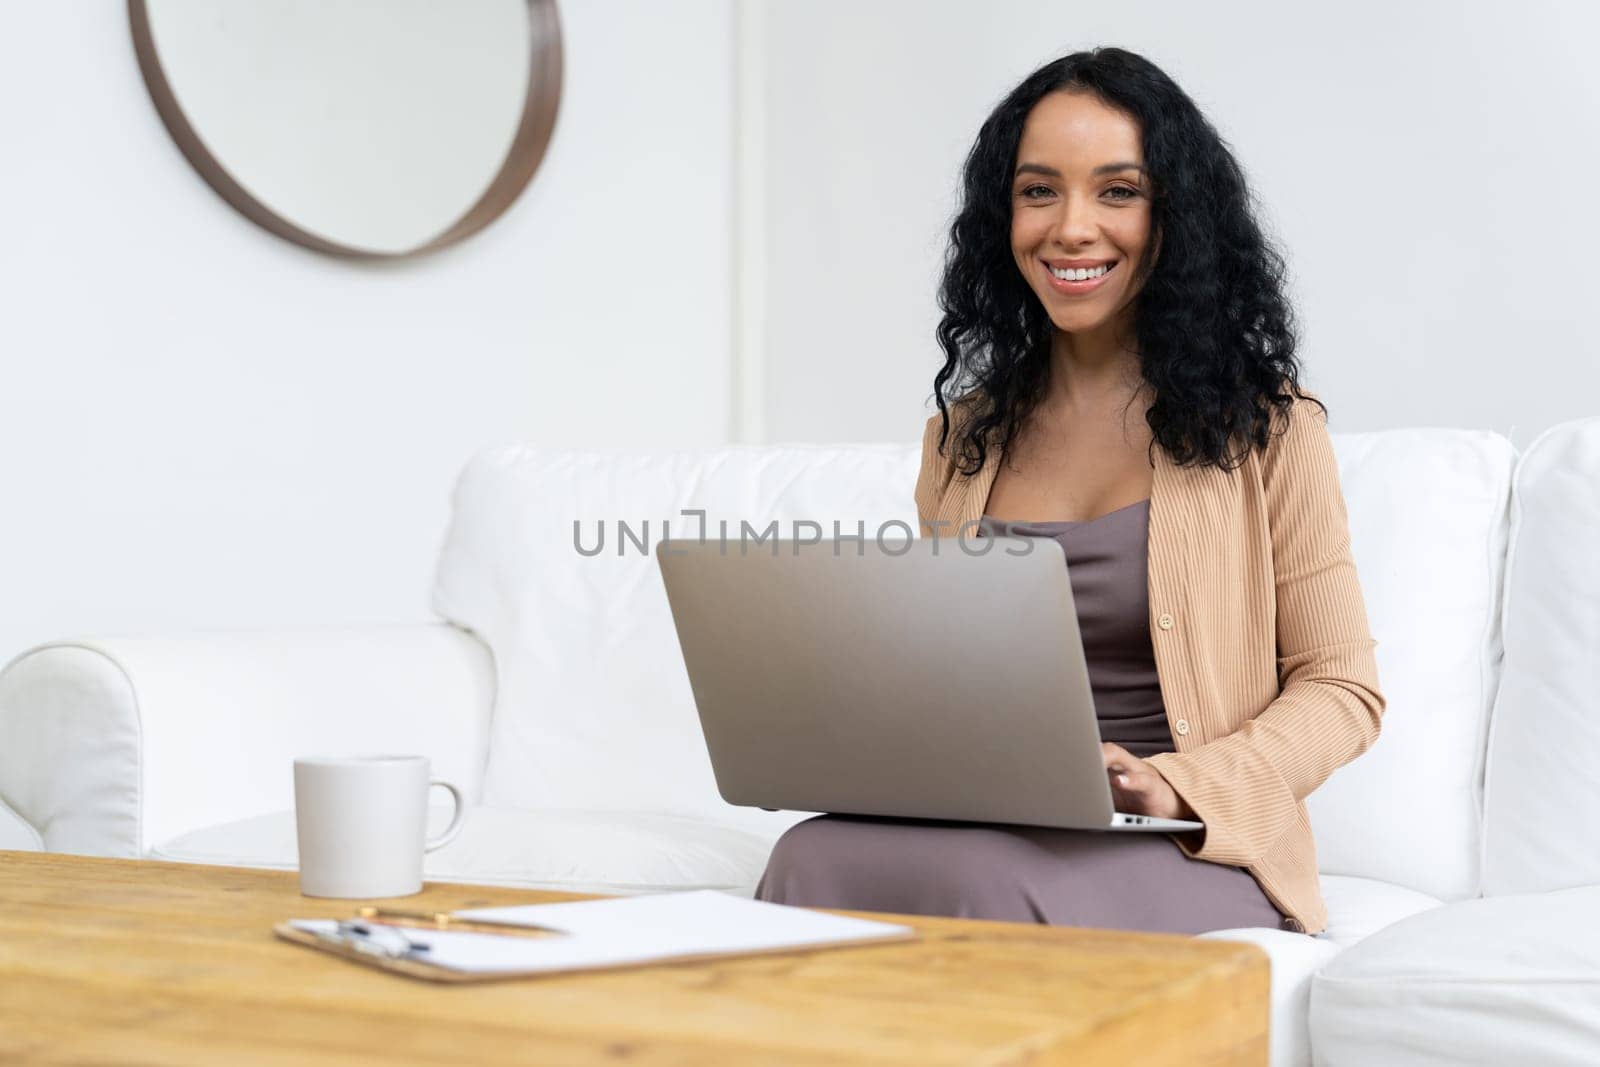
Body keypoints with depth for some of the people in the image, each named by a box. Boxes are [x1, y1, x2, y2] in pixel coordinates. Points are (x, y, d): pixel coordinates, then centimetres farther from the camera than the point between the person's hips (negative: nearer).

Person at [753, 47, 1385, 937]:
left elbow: (1341, 690, 1)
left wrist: (1178, 784, -17)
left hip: (1198, 860, -3)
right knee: (813, 856, -30)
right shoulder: (962, 438, 16)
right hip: (985, 831, 4)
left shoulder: (1262, 423, 3)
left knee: (986, 881, -36)